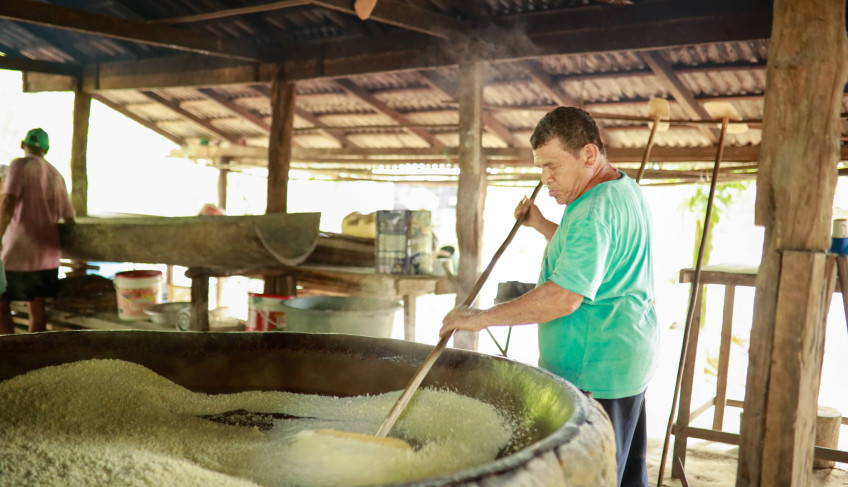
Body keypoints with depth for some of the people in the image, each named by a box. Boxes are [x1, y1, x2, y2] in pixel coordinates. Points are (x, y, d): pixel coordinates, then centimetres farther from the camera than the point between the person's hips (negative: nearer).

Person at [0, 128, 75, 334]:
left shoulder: (21, 165, -5)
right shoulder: (56, 176, 14)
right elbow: (69, 218, 20)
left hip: (20, 253, -6)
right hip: (48, 255, 6)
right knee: (37, 310, 10)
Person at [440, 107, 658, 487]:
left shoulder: (594, 210, -21)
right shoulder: (625, 190, 13)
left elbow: (564, 297, -28)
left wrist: (482, 318, -23)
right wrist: (542, 226, 17)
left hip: (594, 373, -11)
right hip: (628, 360, 11)